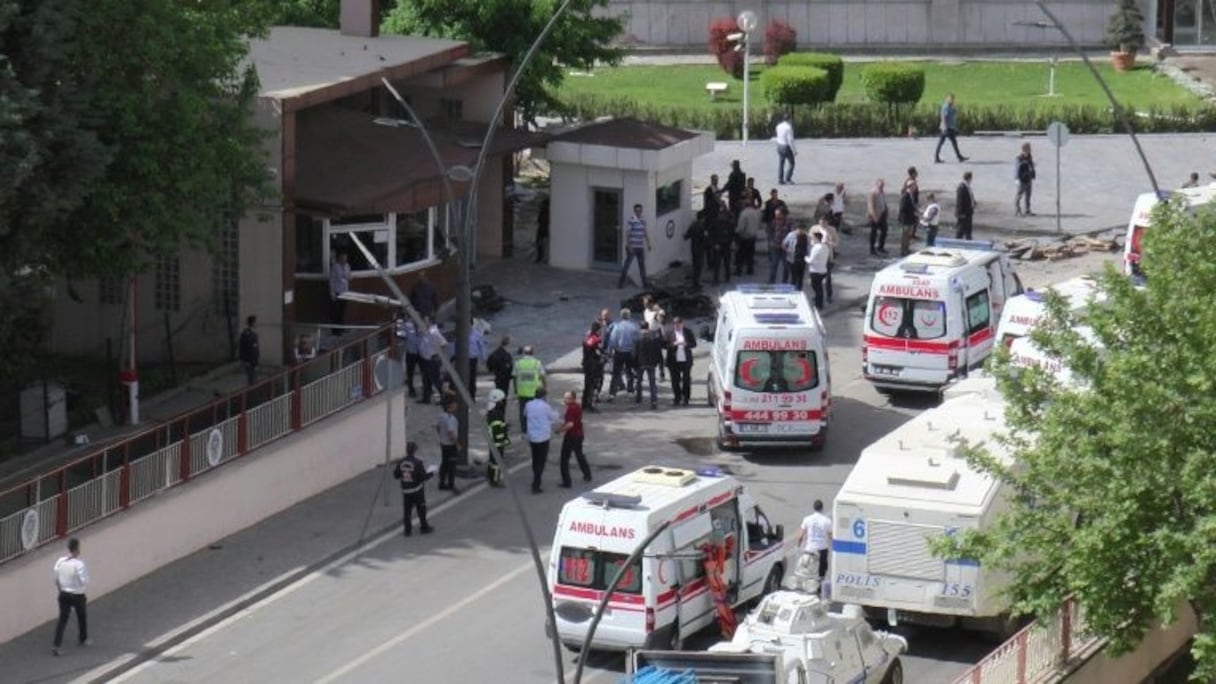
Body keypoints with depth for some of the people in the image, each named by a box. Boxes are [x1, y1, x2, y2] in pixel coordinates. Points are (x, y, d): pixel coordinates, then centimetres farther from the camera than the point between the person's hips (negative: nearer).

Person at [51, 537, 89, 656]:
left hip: (64, 594, 4)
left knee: (62, 619, 5)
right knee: (82, 617, 22)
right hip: (77, 596, -3)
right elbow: (84, 581, -22)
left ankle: (56, 644, -8)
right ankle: (83, 639, 41)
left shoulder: (60, 561, -6)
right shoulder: (79, 564, -22)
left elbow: (55, 578, 3)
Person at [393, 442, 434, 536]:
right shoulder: (418, 463, -21)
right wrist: (431, 473, 0)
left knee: (407, 510, 11)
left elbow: (396, 476, 2)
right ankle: (424, 527, 24)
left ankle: (407, 529, 13)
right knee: (421, 509, 12)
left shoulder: (400, 463, -5)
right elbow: (423, 476, -19)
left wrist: (394, 470, 23)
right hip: (417, 490, -4)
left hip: (405, 490, 4)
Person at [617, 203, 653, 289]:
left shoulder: (643, 221, 9)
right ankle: (620, 283, 7)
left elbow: (645, 233, 17)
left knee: (642, 266, 8)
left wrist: (648, 244, 14)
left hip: (640, 247, 6)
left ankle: (645, 284, 11)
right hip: (632, 247, -6)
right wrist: (629, 246, -19)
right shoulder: (631, 221, -13)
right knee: (627, 265, -1)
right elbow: (627, 234, -15)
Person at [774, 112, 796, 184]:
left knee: (780, 164, 9)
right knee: (791, 163, 10)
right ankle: (788, 178, 4)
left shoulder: (779, 126, 1)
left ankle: (780, 180, 9)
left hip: (779, 146, 6)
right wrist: (794, 150, -16)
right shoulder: (789, 127, -19)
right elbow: (790, 140, -21)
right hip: (787, 147, -6)